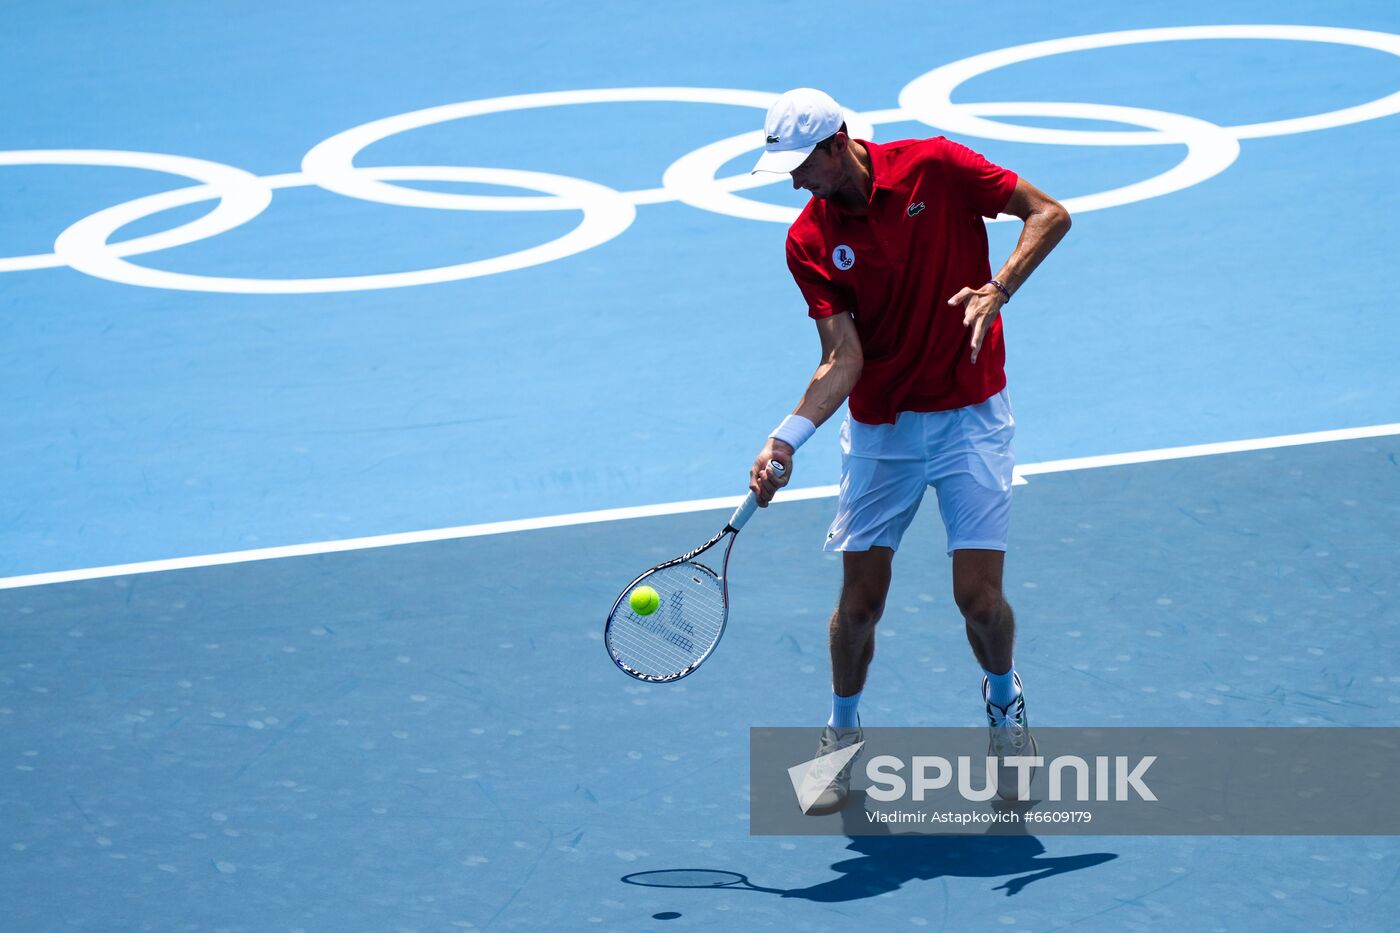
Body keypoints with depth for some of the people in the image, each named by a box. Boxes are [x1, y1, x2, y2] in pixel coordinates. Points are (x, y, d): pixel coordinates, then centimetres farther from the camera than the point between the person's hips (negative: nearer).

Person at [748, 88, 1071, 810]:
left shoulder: (935, 168, -12)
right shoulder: (809, 242, -6)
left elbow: (1049, 213, -7)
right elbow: (843, 359, -11)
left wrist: (999, 288, -23)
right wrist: (787, 439, -25)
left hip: (969, 417, -2)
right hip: (879, 427, 2)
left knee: (979, 596, -8)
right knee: (860, 600, 0)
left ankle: (1003, 699, 24)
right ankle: (842, 736, 25)